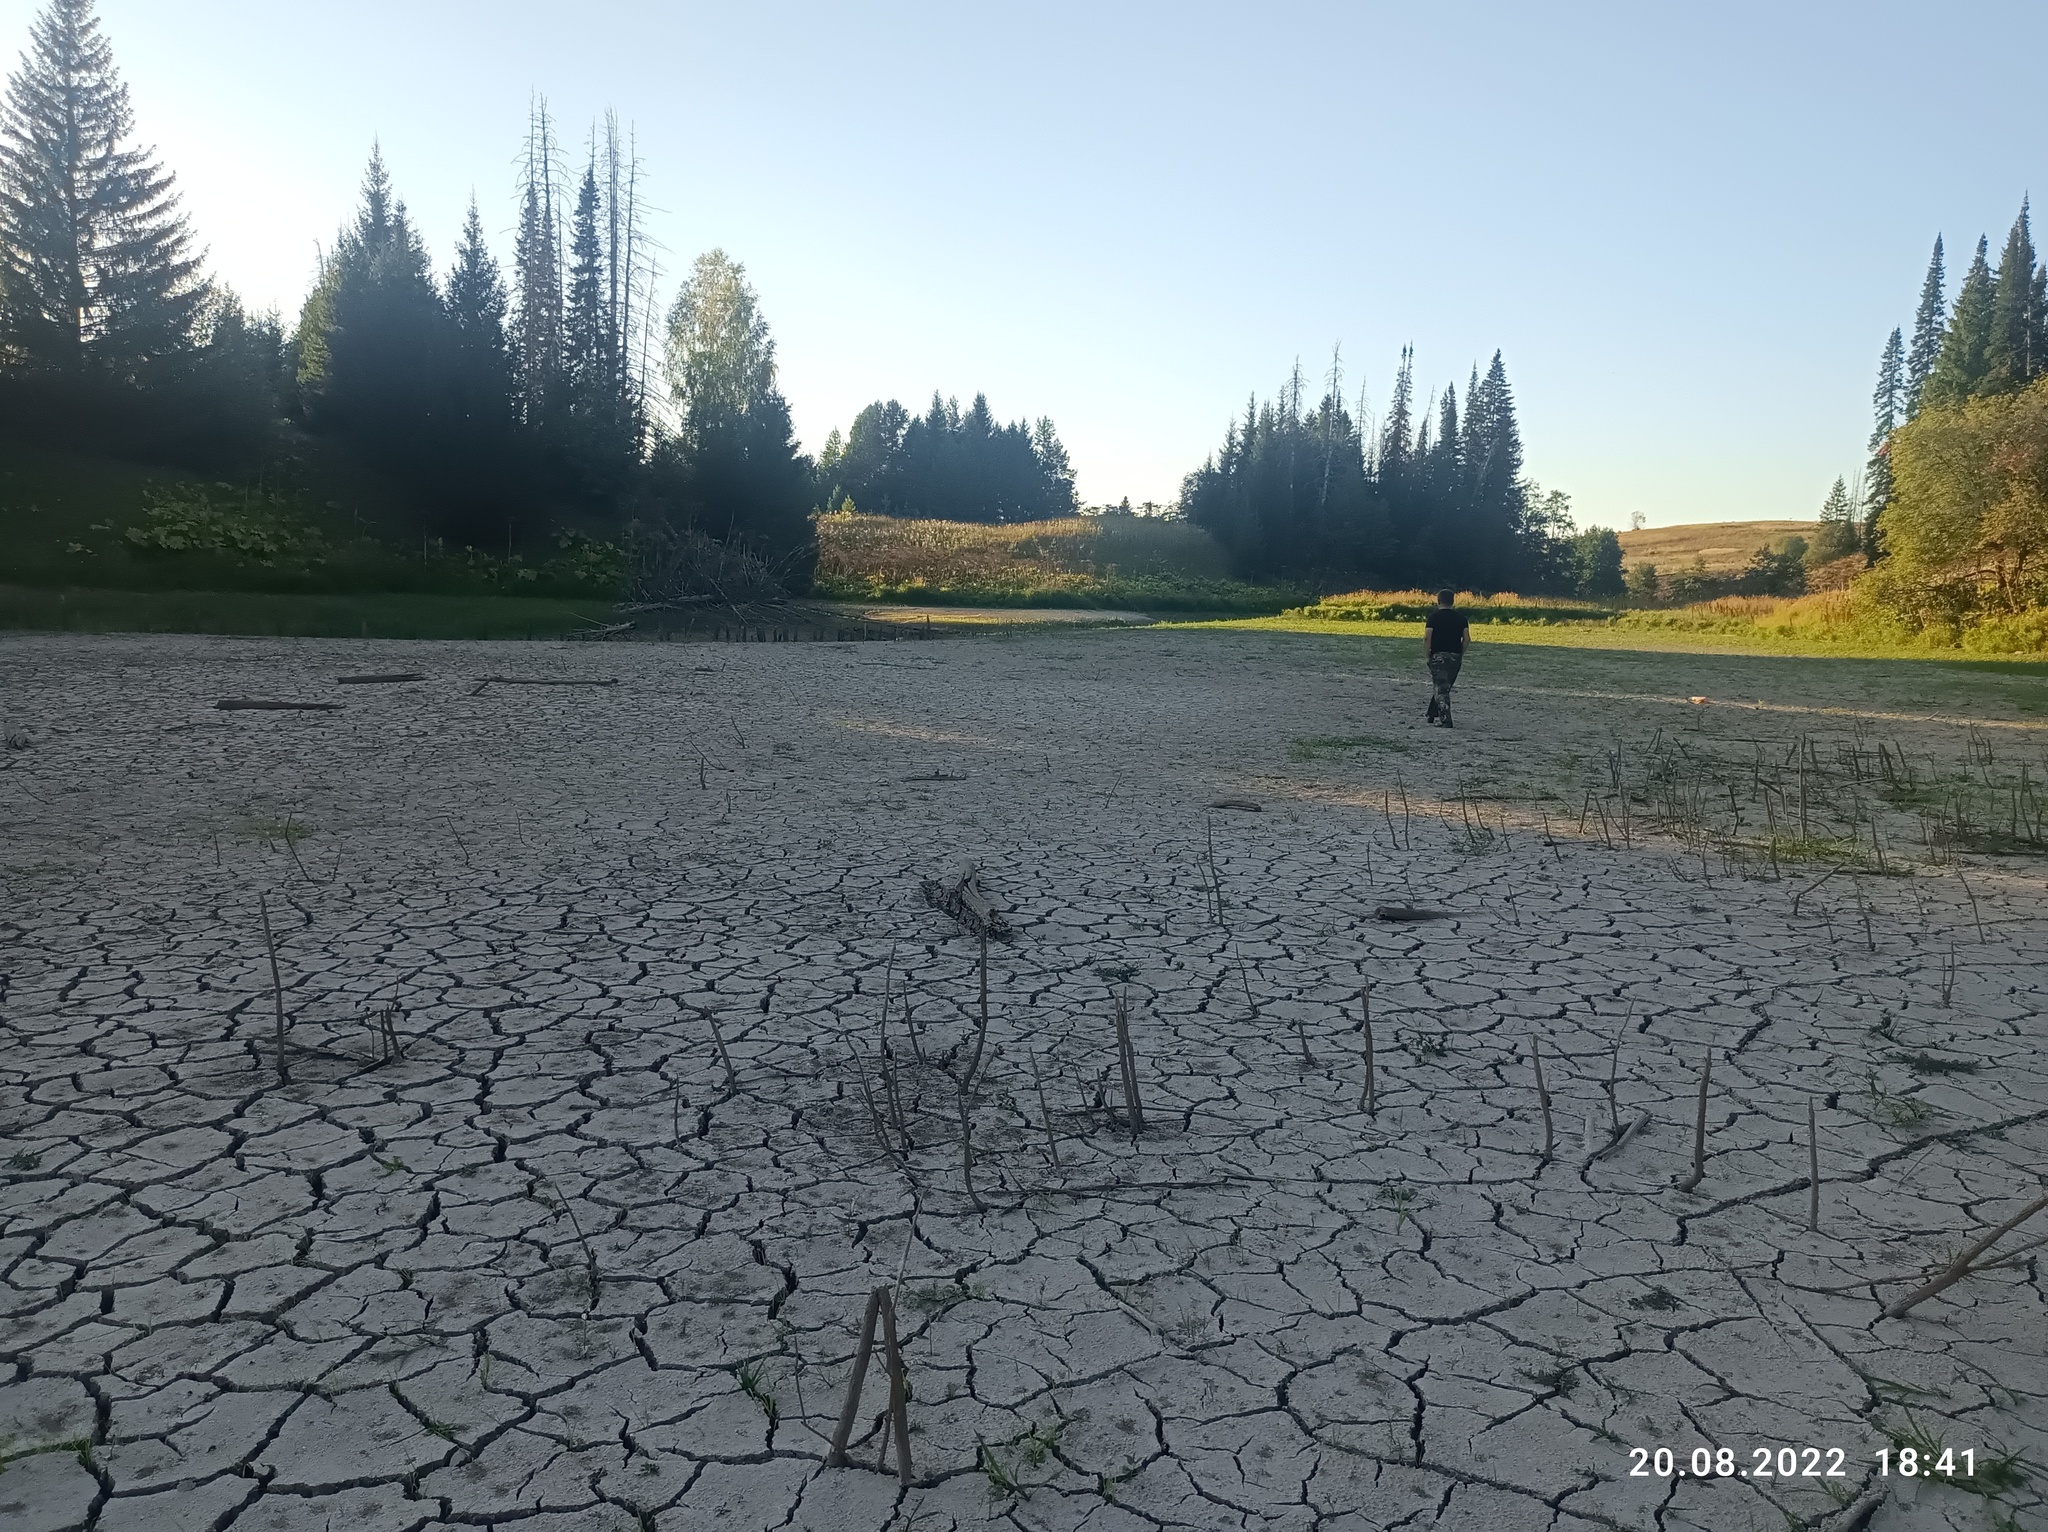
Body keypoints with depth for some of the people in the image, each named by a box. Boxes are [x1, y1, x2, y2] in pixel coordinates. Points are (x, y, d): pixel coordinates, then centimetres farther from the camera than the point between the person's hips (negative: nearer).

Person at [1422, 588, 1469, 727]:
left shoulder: (1433, 617, -3)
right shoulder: (1460, 617, 8)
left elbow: (1427, 637, -12)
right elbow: (1466, 638, 3)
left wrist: (1427, 655, -3)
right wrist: (1461, 655, 12)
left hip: (1438, 655, -4)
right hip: (1455, 656, 4)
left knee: (1441, 688, -6)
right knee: (1445, 687, 18)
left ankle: (1445, 720, -15)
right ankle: (1433, 715, 27)